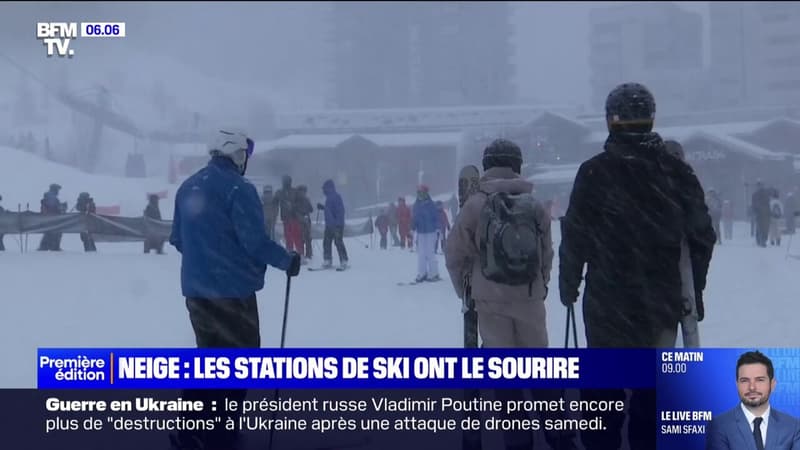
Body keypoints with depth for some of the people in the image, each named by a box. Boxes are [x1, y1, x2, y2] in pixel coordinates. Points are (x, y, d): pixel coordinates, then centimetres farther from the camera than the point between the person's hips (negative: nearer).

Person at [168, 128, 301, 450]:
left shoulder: (187, 187, 8)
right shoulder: (238, 188, -15)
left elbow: (178, 239, 14)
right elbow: (255, 240, -19)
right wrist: (287, 261, -4)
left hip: (195, 289, 7)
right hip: (232, 290, -7)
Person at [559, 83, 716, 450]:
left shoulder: (594, 172, -10)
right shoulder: (675, 171, -1)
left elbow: (575, 236, -7)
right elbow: (702, 234, 3)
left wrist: (568, 283, 7)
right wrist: (694, 289, 13)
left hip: (608, 300, -2)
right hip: (663, 302, 2)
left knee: (604, 383, 9)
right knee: (653, 383, 12)